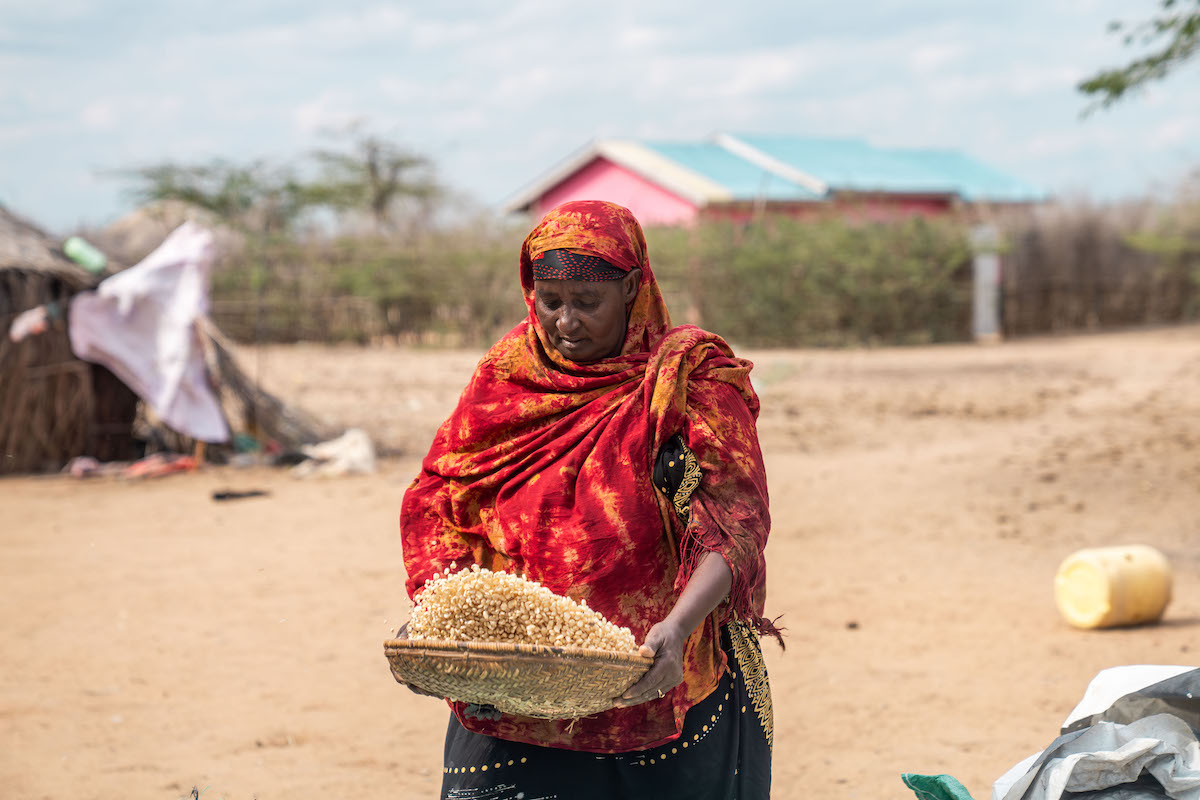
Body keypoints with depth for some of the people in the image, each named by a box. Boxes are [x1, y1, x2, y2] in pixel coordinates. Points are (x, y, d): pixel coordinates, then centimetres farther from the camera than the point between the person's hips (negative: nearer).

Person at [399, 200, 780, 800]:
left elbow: (733, 529, -15)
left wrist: (678, 626, -33)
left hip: (657, 685, -2)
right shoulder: (506, 376, 6)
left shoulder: (690, 384, -6)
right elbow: (434, 501, 7)